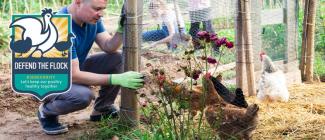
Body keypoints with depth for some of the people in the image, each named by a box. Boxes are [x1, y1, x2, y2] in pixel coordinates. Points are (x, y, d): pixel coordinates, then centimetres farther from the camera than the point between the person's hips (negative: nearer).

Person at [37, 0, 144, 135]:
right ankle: (46, 112, -4)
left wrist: (121, 29, -30)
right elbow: (73, 75, -32)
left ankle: (102, 109, 11)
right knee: (83, 95, -36)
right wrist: (116, 79, -35)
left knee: (117, 58, -7)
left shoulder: (91, 17, -10)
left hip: (75, 71, 8)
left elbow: (109, 47, -9)